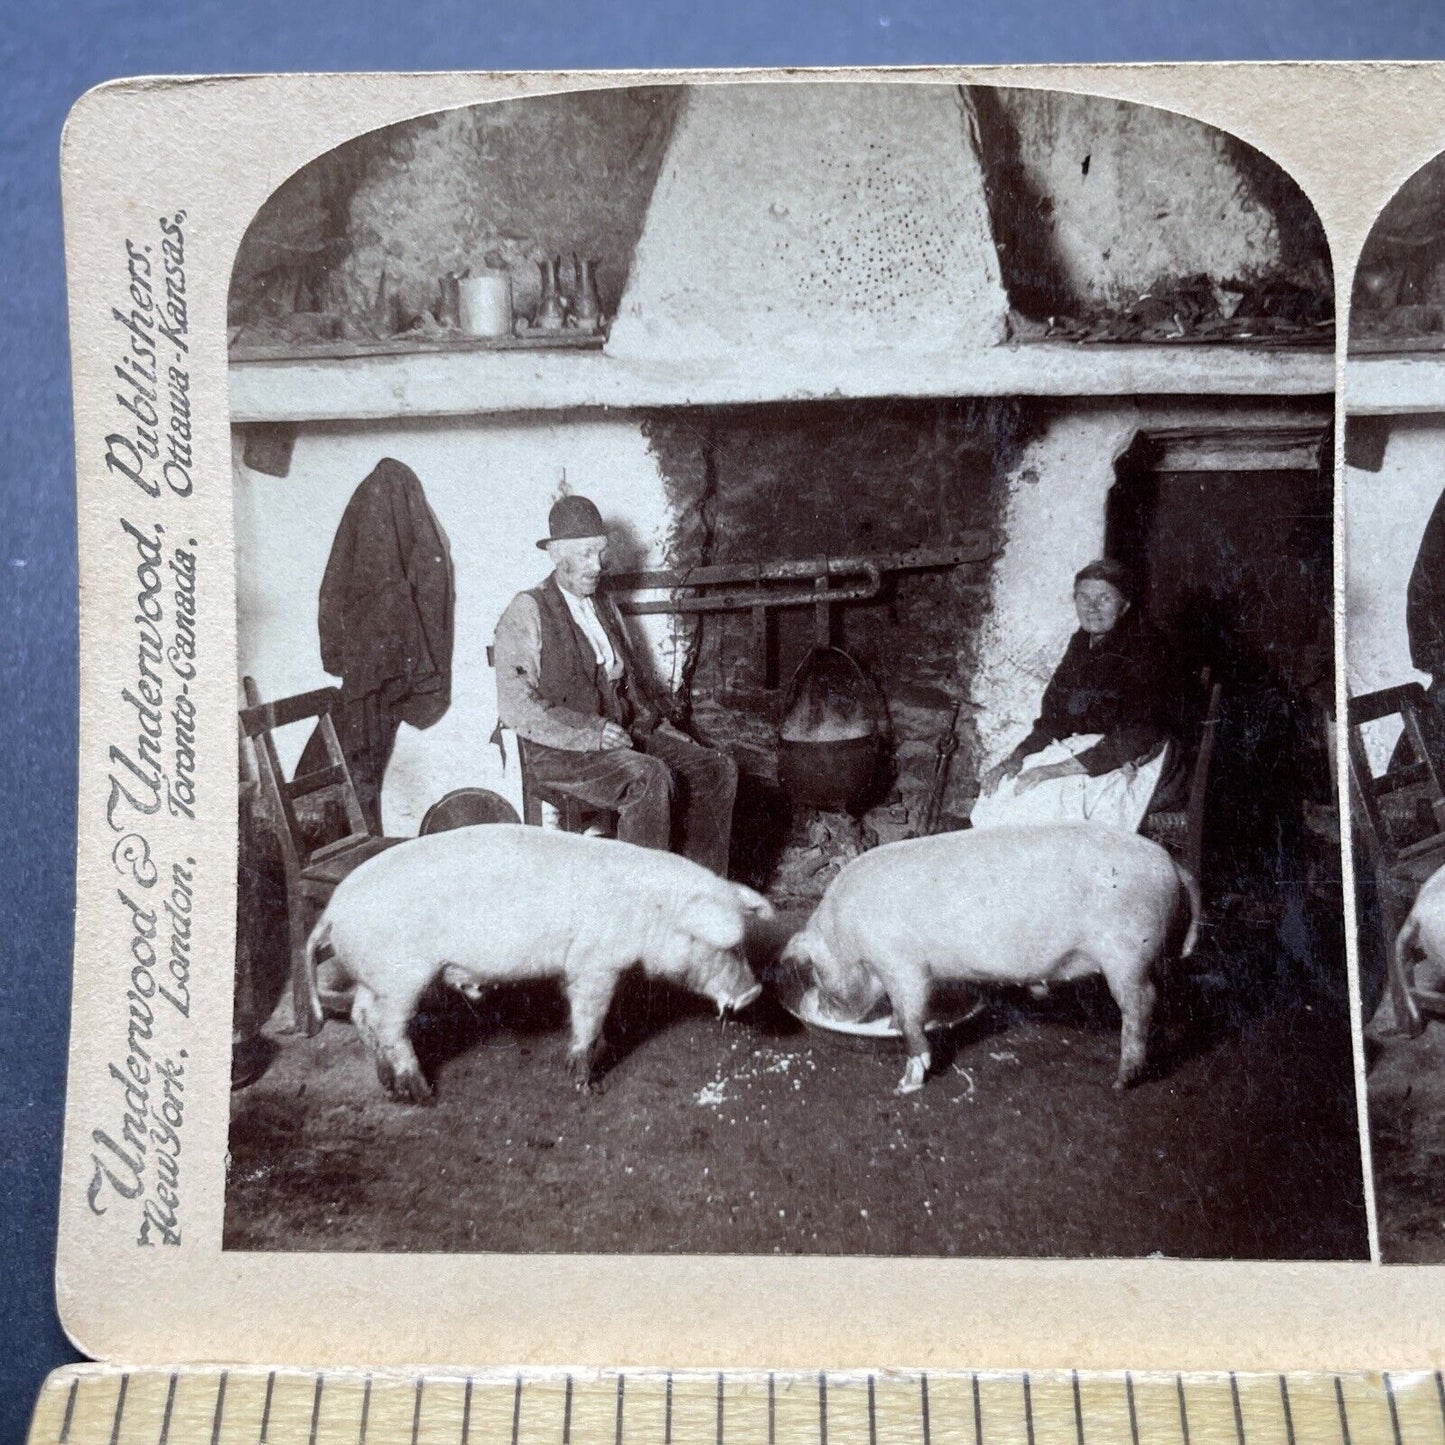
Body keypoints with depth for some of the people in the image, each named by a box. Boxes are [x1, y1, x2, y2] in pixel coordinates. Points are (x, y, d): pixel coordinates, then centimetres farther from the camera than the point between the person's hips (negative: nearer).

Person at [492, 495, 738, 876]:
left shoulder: (604, 605, 18)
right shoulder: (527, 612, -6)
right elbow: (516, 707, -14)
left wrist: (661, 726, 9)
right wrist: (592, 733, -22)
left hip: (624, 735, 8)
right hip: (561, 751, -7)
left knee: (718, 768, -10)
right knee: (649, 777, -33)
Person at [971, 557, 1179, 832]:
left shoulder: (1142, 648, -14)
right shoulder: (1082, 642, 10)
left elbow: (1138, 737, -21)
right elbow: (1055, 717, 14)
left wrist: (1059, 769, -24)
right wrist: (1016, 757, -4)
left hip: (1126, 766, -7)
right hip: (1080, 748, 7)